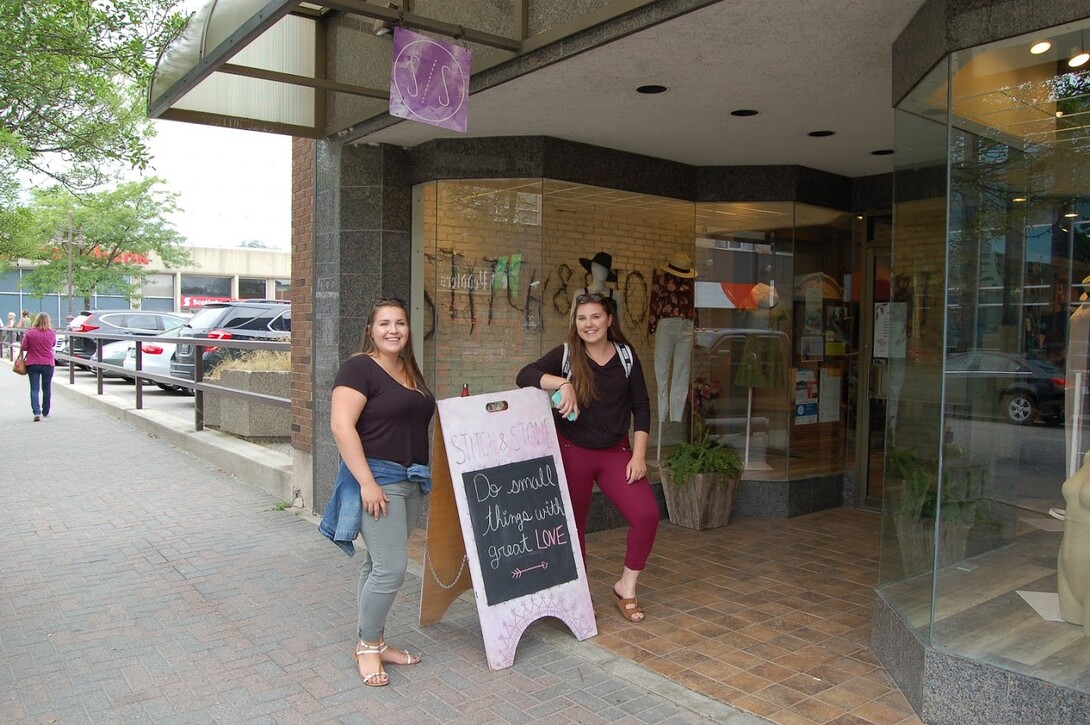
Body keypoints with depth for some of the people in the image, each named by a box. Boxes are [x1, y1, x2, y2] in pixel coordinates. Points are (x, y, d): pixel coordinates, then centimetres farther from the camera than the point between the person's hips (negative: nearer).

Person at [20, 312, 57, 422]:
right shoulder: (52, 334, -5)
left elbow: (24, 348, -3)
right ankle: (45, 412, 24)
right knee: (47, 389, 14)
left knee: (34, 389, 1)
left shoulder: (29, 333, -7)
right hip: (48, 364, 1)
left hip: (32, 364, -1)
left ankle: (37, 412, -13)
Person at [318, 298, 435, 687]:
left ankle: (373, 641, 26)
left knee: (380, 565, 15)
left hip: (410, 480, 8)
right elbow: (341, 425, -19)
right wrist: (366, 481, -22)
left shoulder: (410, 370, 14)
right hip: (376, 479, -8)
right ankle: (367, 646, 9)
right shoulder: (360, 368, -11)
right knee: (391, 567, -10)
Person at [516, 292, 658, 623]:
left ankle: (626, 587, 9)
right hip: (572, 452, -1)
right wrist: (563, 383, -33)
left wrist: (638, 455, -6)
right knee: (573, 523, 8)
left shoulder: (626, 355, 1)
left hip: (616, 451, 2)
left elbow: (641, 407, 1)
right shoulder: (565, 354, -4)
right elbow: (524, 376, -18)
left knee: (647, 514, -12)